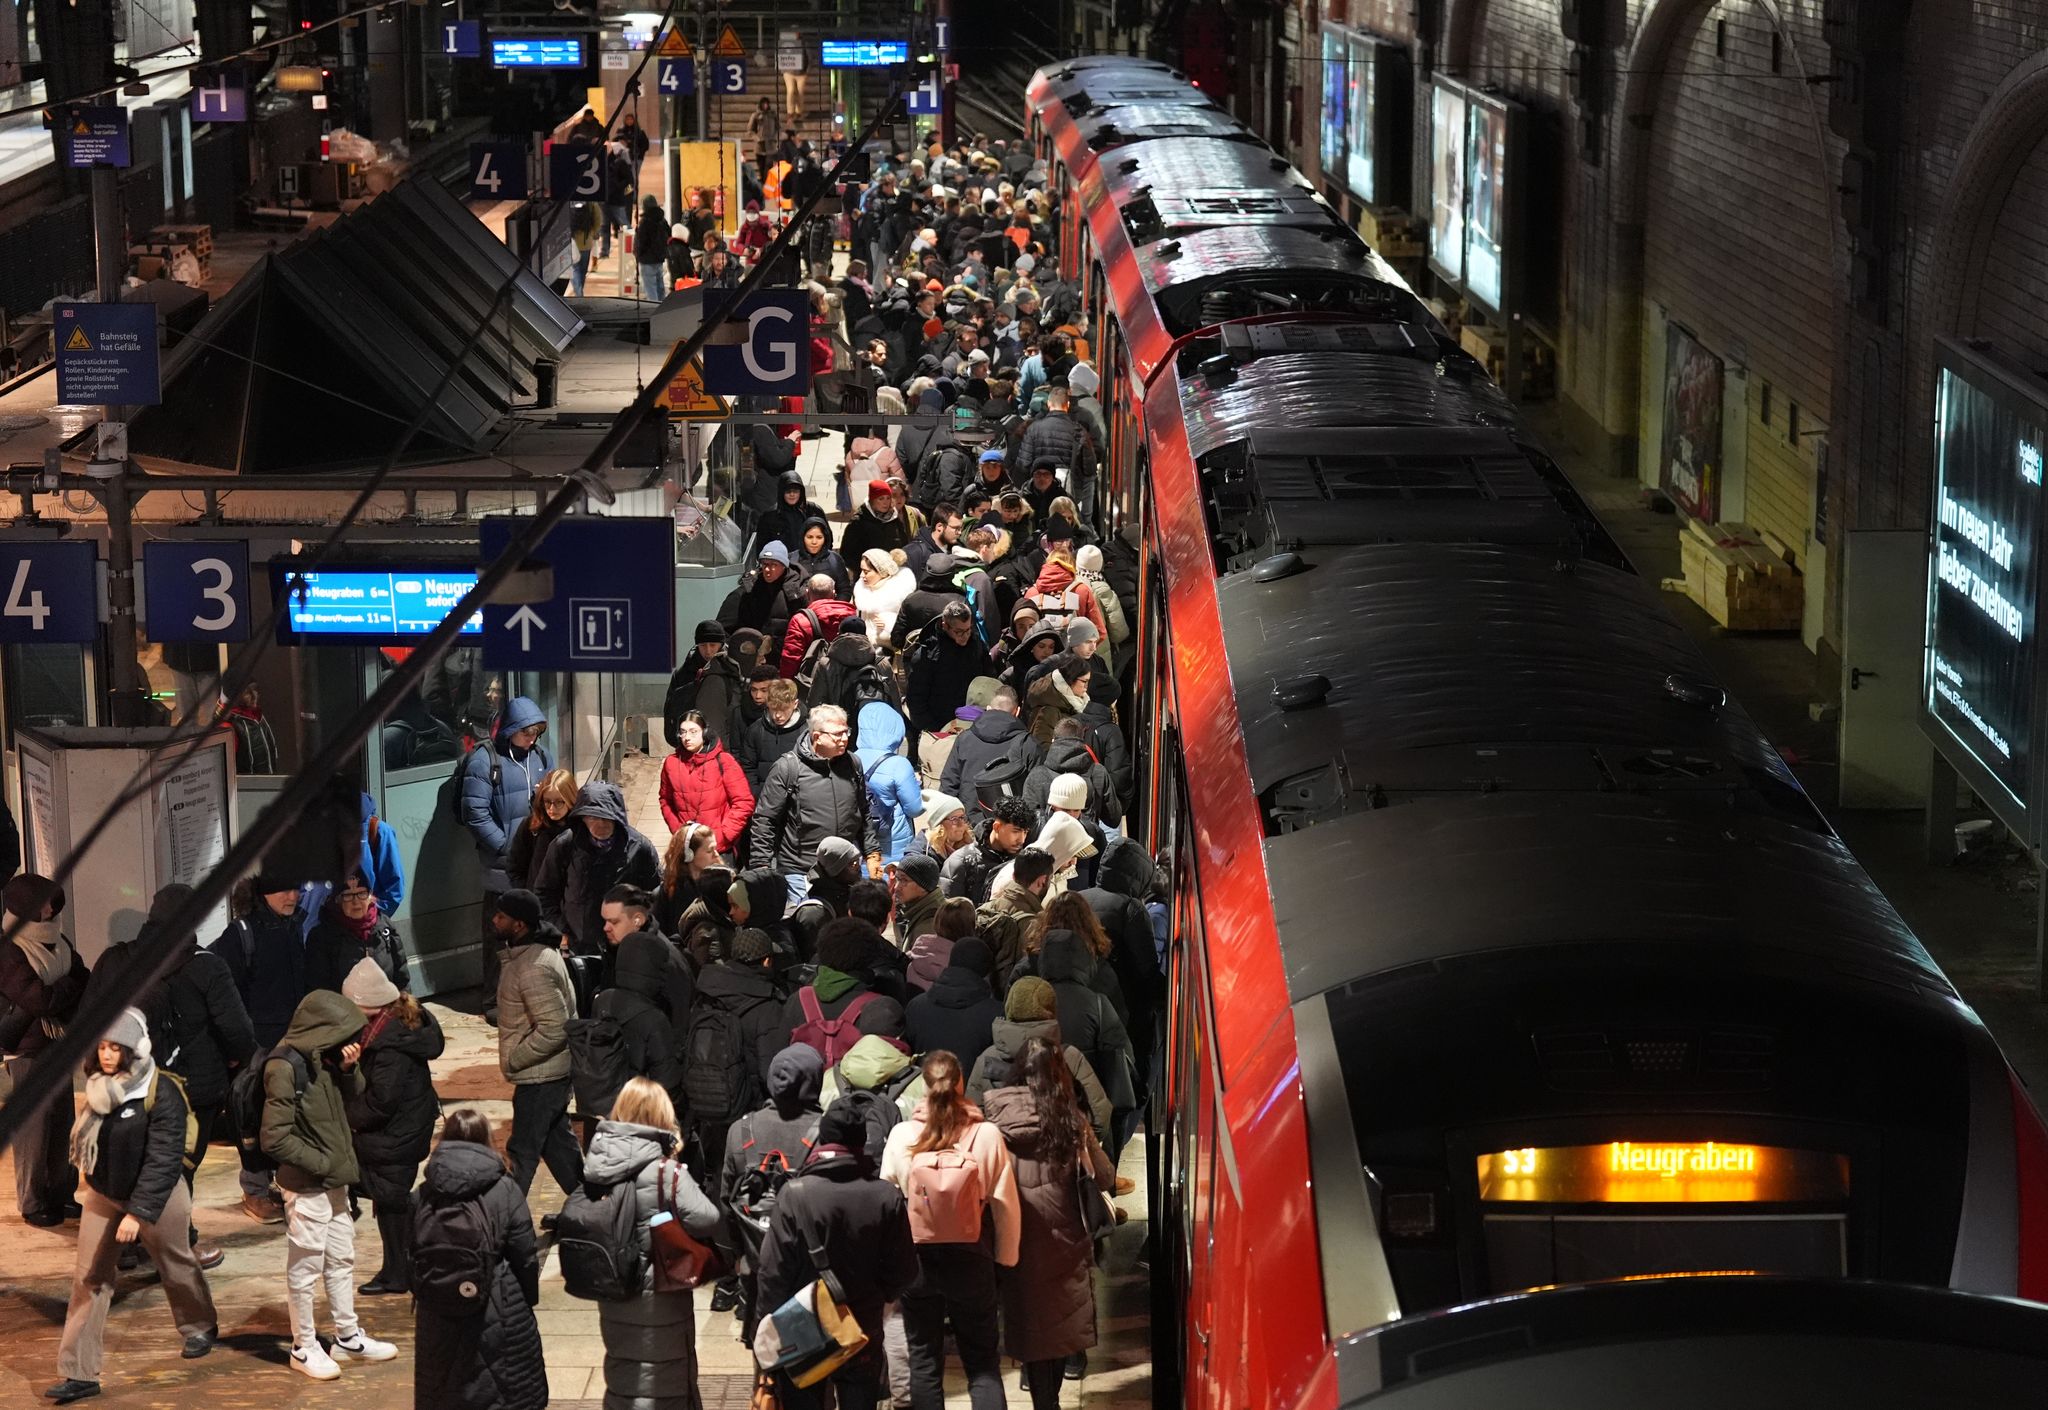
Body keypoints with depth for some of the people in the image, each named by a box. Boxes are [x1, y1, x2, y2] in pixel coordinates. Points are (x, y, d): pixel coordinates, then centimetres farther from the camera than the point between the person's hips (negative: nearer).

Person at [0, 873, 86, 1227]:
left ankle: (62, 1194, 16)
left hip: (59, 1045, 7)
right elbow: (35, 998, -21)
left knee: (62, 1122, 8)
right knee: (34, 1126, -4)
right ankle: (32, 1204, 3)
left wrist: (55, 997, -13)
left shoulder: (57, 943, 11)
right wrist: (69, 988, -6)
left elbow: (85, 984, 5)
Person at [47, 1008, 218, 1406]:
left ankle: (200, 1326, 47)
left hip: (155, 1195, -5)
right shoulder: (99, 1086, -6)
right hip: (103, 1194, 5)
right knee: (89, 1278, 0)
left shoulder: (162, 1094, -25)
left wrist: (139, 1212, -29)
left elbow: (163, 1160, -26)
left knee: (175, 1265, 18)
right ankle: (79, 1373, 1)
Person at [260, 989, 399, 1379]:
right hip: (306, 1184, -9)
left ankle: (348, 1335, 30)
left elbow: (355, 1097, 14)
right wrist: (320, 1162, -15)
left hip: (334, 1180, 9)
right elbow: (275, 1138, -21)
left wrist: (349, 1069, -6)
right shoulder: (285, 1068, -21)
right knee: (305, 1267, 2)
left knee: (341, 1259, 18)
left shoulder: (322, 1058, 4)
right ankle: (304, 1348, 13)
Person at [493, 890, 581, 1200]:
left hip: (540, 1075, -10)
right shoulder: (538, 950, 5)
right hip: (555, 1070, 10)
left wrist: (514, 1059, -19)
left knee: (523, 1151, 1)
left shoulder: (533, 969, -27)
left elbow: (554, 1029, -31)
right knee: (557, 1141, 20)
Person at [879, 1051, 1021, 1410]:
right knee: (983, 1362, 8)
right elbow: (1006, 1206, -5)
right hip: (971, 1260, -1)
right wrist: (1006, 1259, 7)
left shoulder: (901, 1136, -7)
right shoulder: (988, 1136, -9)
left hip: (916, 1259, 1)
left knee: (924, 1361, 12)